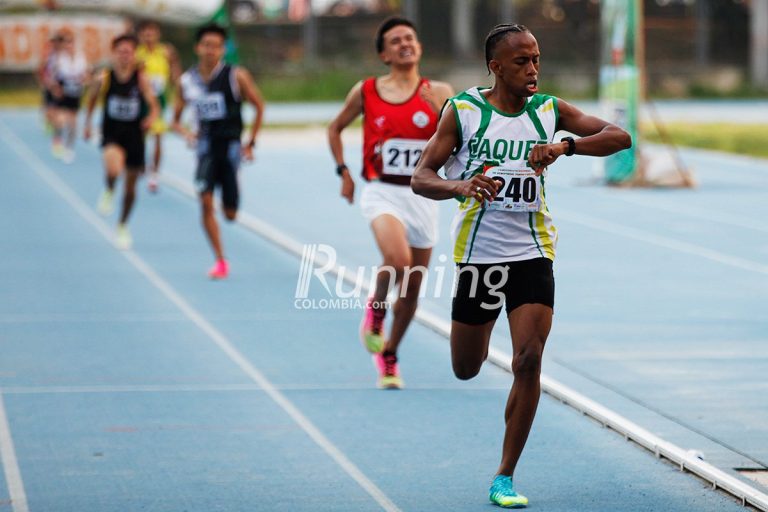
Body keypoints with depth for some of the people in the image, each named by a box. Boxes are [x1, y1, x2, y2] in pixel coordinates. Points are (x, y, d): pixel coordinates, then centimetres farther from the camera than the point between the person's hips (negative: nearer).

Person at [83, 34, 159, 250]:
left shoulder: (141, 79, -9)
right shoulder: (104, 79, -8)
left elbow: (154, 106, -7)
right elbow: (92, 99, 10)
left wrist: (151, 117, -28)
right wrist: (88, 124, 9)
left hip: (134, 135, 2)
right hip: (111, 134, -2)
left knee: (131, 184, 11)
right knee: (113, 169, -33)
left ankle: (123, 226, 33)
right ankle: (109, 192, 4)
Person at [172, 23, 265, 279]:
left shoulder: (236, 76, -6)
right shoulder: (187, 81, 2)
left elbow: (259, 105, 4)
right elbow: (176, 119, 11)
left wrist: (251, 143, 0)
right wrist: (185, 132, -12)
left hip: (231, 145, -1)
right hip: (206, 143, 1)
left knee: (230, 213, 1)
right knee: (206, 201, -18)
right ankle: (220, 260, -11)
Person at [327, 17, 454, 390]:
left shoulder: (438, 93, 1)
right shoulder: (365, 92, 1)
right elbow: (336, 128, 17)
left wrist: (443, 111, -25)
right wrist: (343, 173, 8)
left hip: (422, 195, 2)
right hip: (381, 191, -2)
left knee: (412, 288, 8)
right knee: (397, 259, -30)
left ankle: (388, 356, 30)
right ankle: (375, 312, 0)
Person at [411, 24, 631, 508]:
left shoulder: (549, 110, 1)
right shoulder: (463, 110, -5)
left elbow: (620, 137, -4)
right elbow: (421, 178, -7)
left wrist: (565, 146, -21)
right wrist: (460, 186, -29)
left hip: (533, 254, 1)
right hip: (477, 251, -1)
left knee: (528, 362, -13)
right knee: (466, 370, 10)